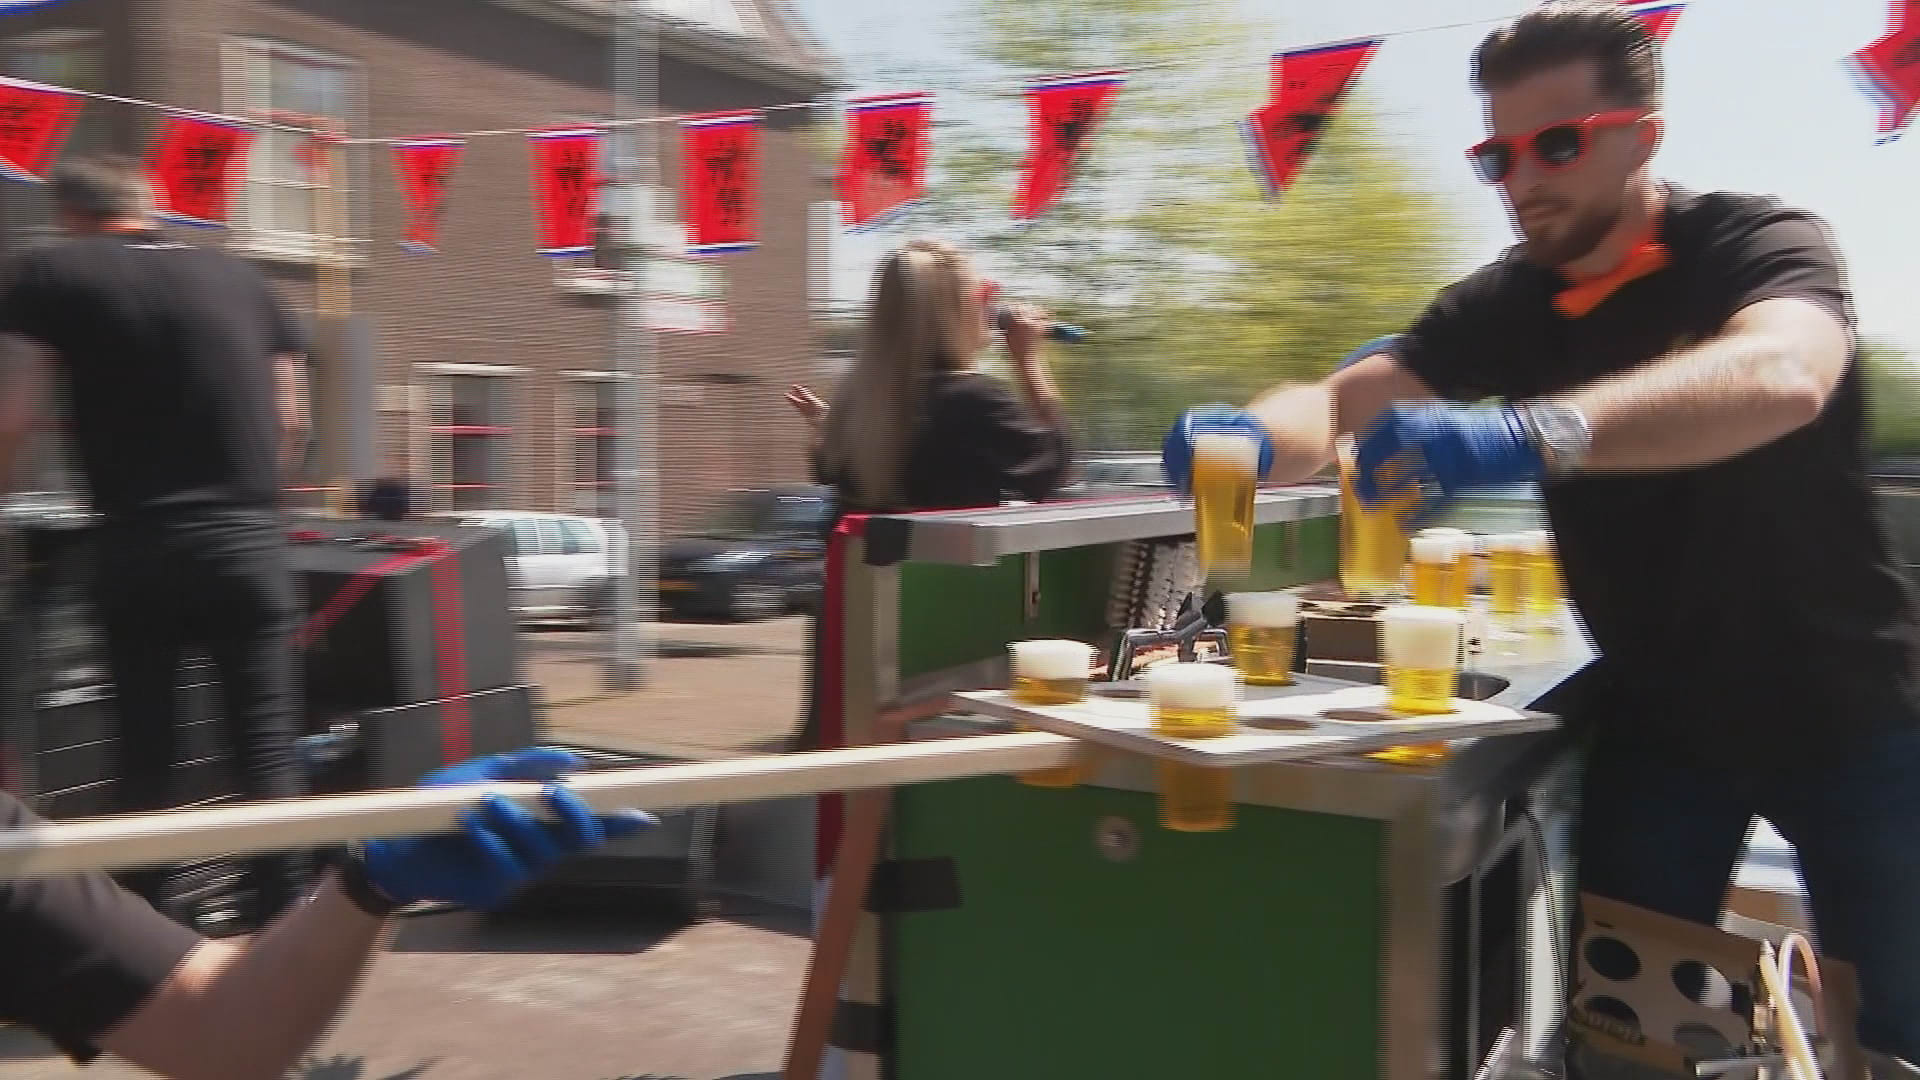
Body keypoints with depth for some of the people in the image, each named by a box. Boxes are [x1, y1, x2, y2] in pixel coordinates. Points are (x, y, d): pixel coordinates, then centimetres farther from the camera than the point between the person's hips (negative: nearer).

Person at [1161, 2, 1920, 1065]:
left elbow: (1779, 378, -38)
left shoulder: (1759, 243, -15)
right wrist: (1252, 432, -38)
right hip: (1657, 713, 3)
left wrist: (1524, 435, -54)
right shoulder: (1505, 304, -3)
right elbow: (1337, 402, -14)